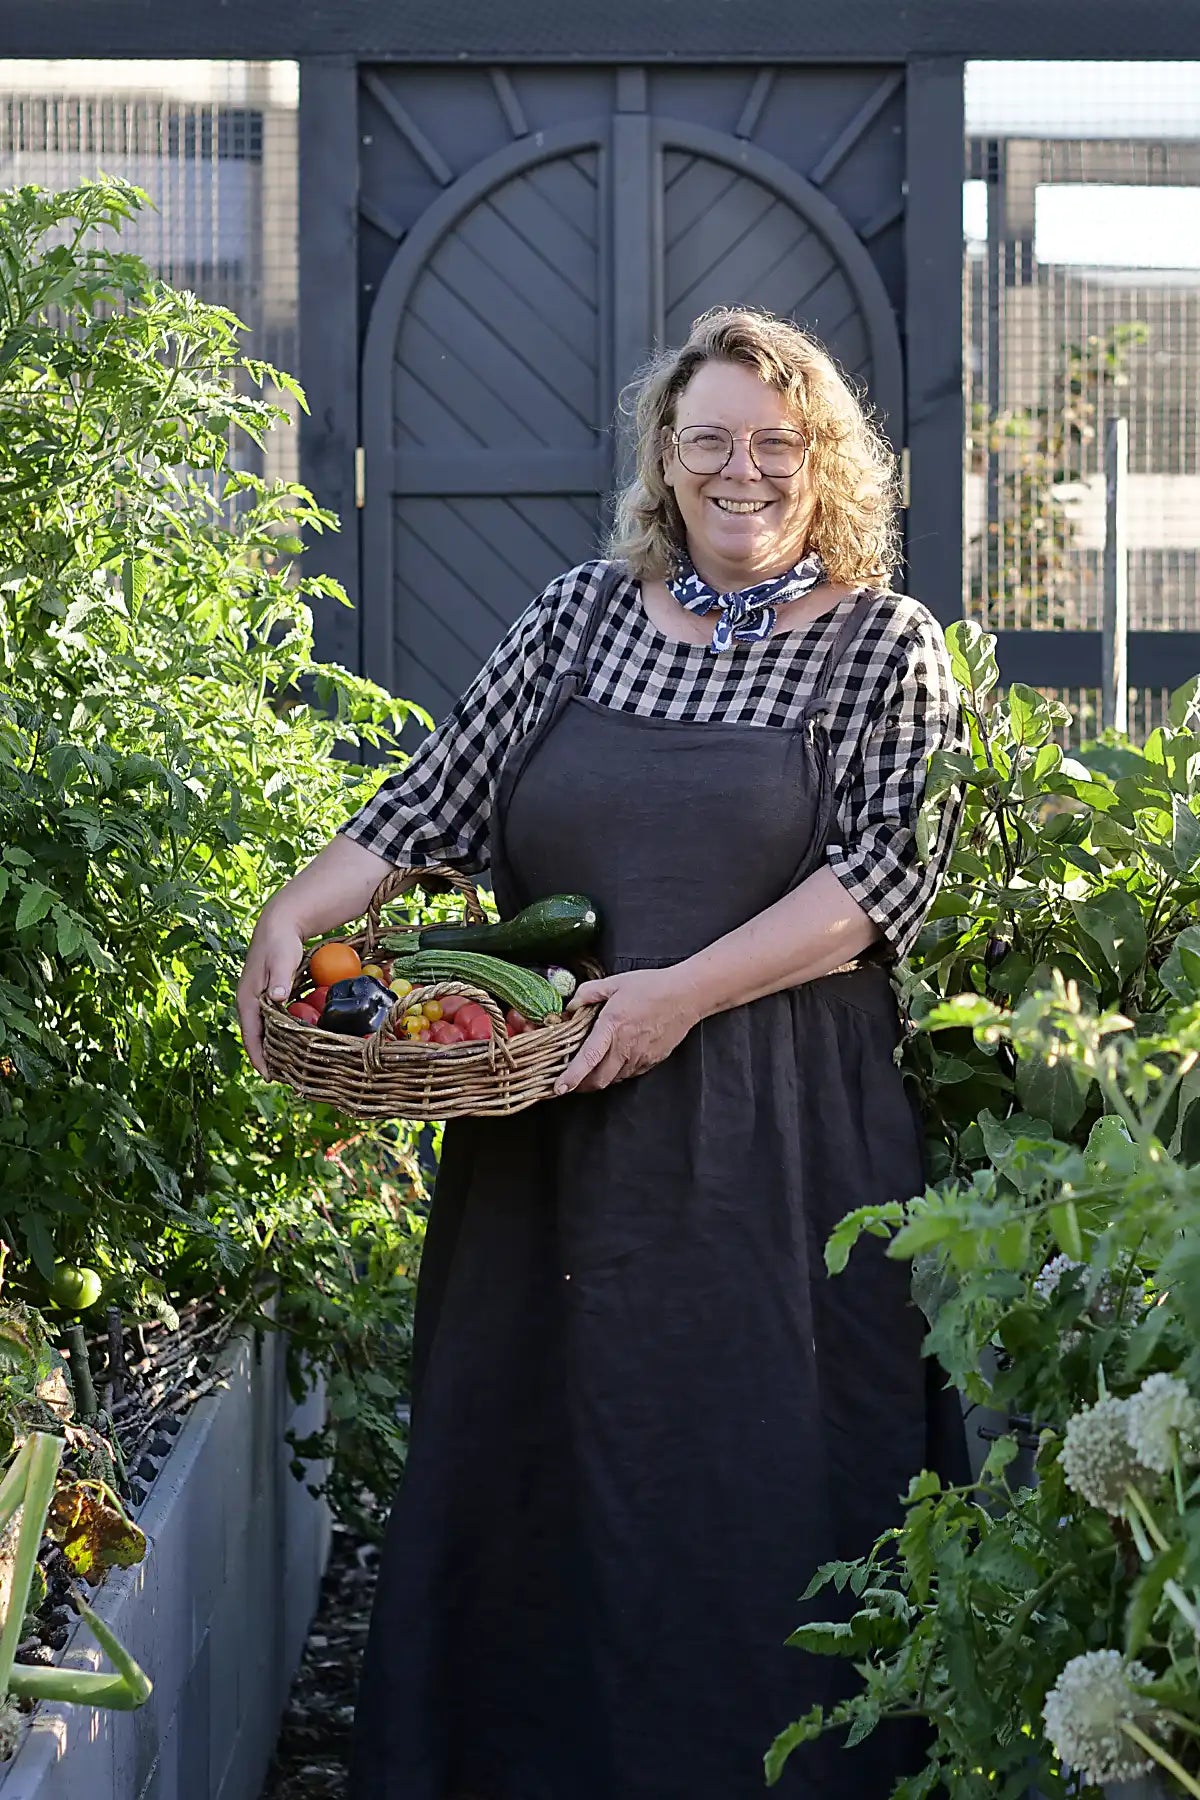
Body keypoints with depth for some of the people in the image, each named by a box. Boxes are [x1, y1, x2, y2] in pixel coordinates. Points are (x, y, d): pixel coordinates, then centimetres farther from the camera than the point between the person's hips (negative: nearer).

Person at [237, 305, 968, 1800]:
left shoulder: (883, 646, 3)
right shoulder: (583, 614, 12)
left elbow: (887, 874, -7)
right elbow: (440, 796, 10)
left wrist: (681, 992, -16)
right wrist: (299, 909, -6)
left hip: (773, 1139, -3)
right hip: (552, 1127, 3)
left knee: (752, 1476, -2)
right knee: (527, 1452, 5)